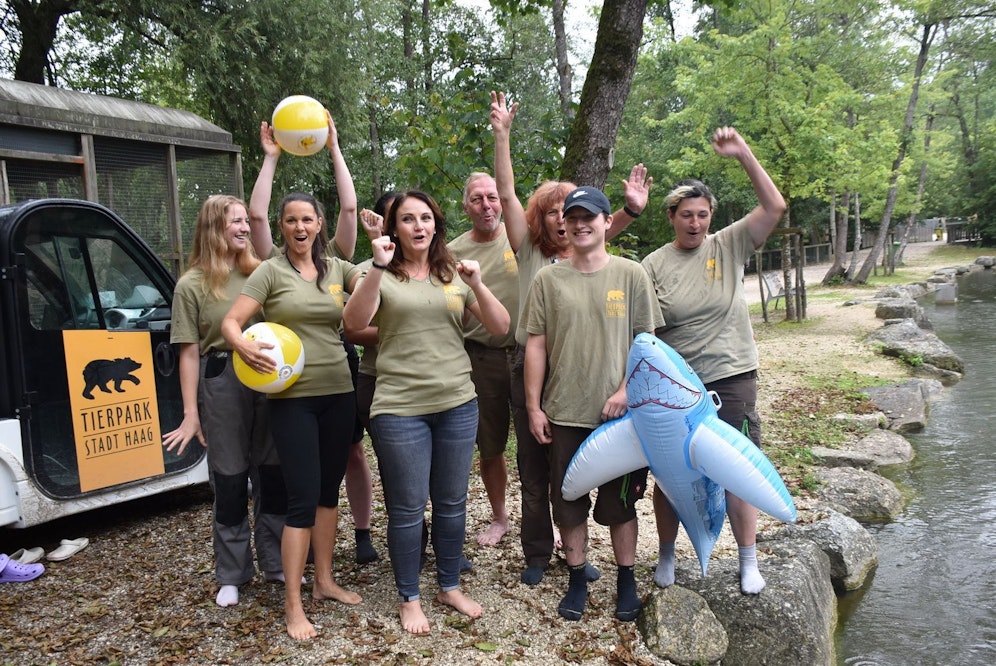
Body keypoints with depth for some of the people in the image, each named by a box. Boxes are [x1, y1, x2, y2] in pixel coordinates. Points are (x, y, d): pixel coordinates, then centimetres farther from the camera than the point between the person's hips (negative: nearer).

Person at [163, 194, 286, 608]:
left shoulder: (259, 273, 8)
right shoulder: (191, 284, 0)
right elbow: (189, 352, -2)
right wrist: (191, 413, -7)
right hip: (222, 381, -3)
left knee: (274, 473, 8)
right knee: (230, 480, 6)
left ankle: (275, 562, 25)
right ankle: (232, 574, 22)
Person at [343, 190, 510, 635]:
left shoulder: (454, 276, 8)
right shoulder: (383, 276, 0)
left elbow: (500, 328, 2)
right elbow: (354, 323, -17)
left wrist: (477, 285, -12)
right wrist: (378, 266, -24)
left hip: (458, 405, 4)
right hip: (400, 408, -3)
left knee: (452, 504, 15)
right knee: (408, 510, 7)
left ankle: (450, 586, 34)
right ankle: (410, 598, 26)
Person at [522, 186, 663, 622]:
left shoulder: (630, 274, 0)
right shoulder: (548, 279, 3)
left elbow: (645, 339, 0)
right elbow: (536, 344, 3)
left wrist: (625, 391, -11)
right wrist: (533, 406, 0)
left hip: (617, 410, -1)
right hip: (563, 412, 2)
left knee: (620, 500, 11)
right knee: (568, 501, 11)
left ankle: (626, 582, 28)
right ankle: (577, 582, 28)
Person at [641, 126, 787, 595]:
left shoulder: (729, 246, 0)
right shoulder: (654, 265, -2)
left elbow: (775, 207, -10)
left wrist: (743, 155, -16)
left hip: (731, 379, 0)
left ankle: (748, 563, 25)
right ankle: (666, 555, 32)